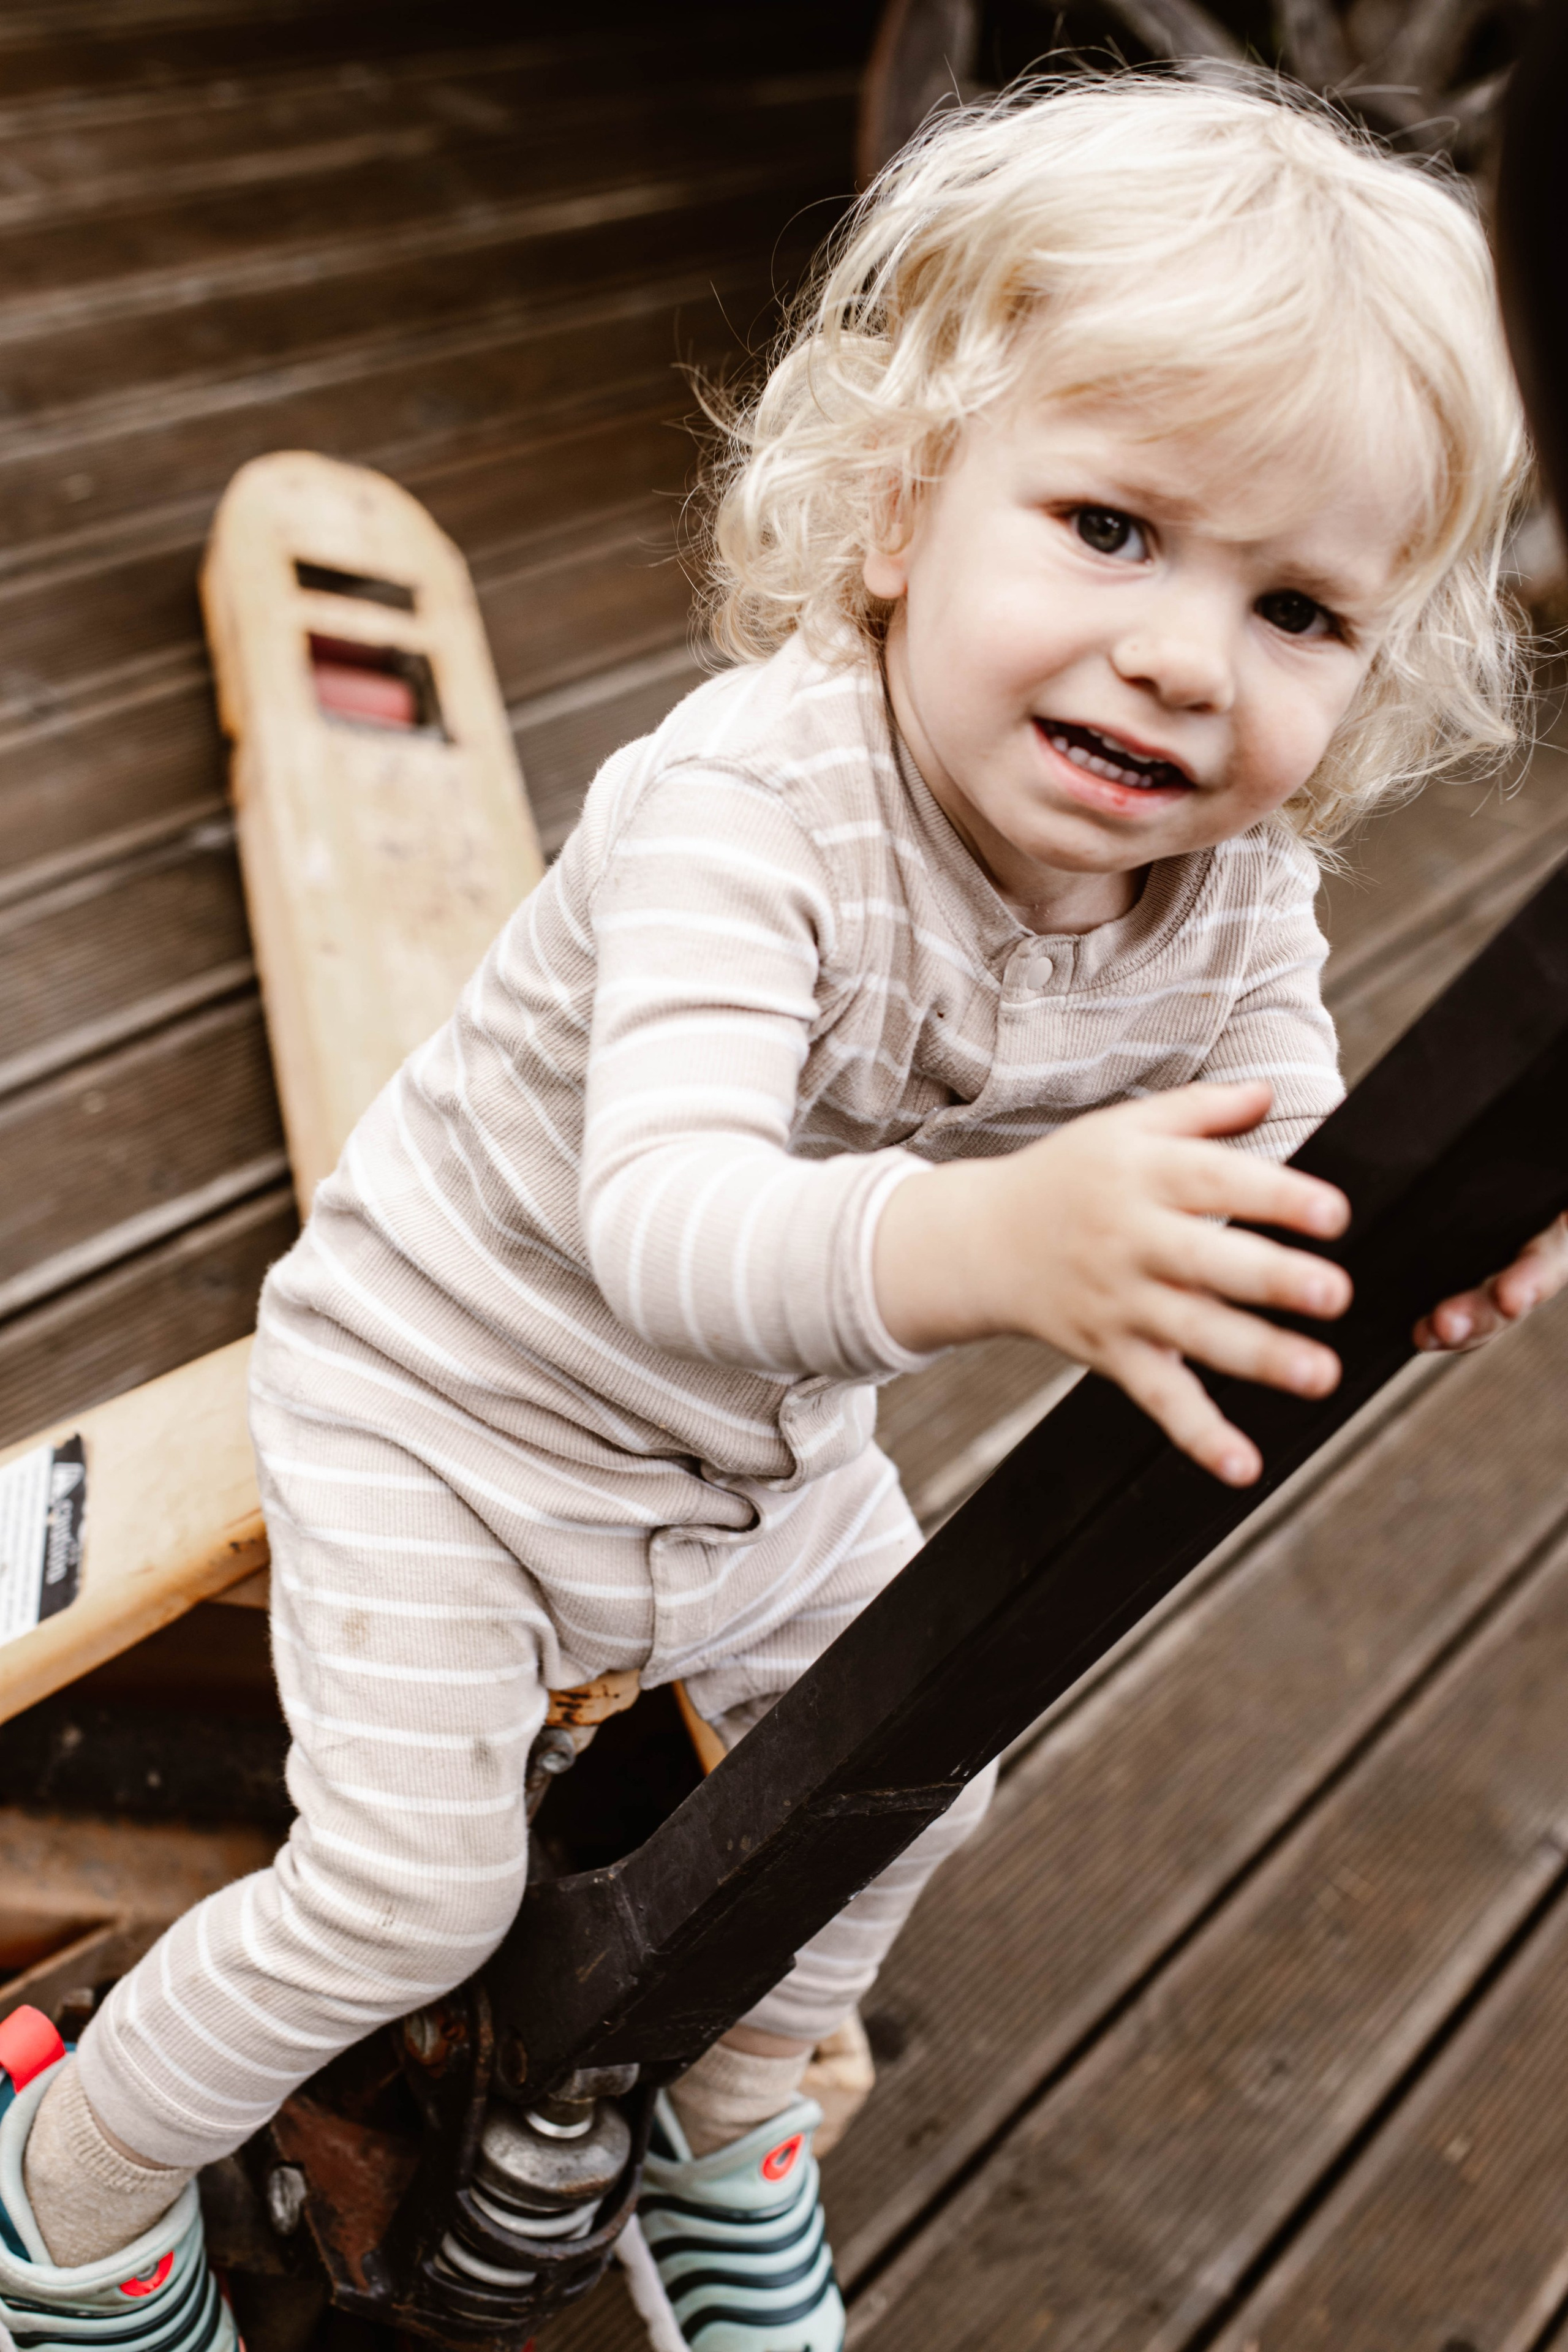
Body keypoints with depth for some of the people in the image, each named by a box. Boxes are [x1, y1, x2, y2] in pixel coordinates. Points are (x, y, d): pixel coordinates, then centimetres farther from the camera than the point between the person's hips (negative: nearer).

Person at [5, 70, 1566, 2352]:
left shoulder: (1234, 896, -16)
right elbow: (664, 1222, -47)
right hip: (445, 1385, -6)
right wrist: (983, 1242, -67)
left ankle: (731, 2118, 48)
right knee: (411, 1891, -5)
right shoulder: (753, 803, -36)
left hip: (764, 1435, 6)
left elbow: (1282, 1190, -13)